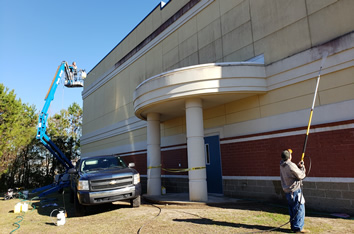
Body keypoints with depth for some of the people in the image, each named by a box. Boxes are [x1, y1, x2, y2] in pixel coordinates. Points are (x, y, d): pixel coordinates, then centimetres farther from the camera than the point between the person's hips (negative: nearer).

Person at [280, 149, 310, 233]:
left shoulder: (282, 165, 6)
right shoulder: (291, 165, -21)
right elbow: (301, 176, -12)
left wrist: (298, 166, 6)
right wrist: (302, 167, 3)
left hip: (287, 191, 8)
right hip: (294, 190, -8)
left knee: (292, 210, 16)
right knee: (299, 209, 1)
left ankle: (293, 226, 23)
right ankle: (298, 228, 5)